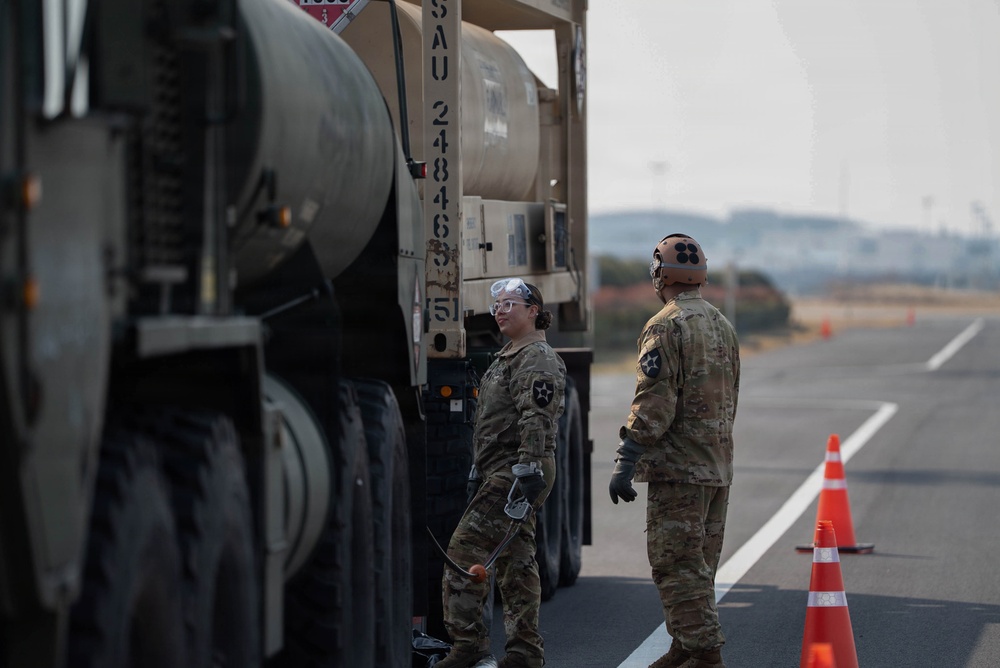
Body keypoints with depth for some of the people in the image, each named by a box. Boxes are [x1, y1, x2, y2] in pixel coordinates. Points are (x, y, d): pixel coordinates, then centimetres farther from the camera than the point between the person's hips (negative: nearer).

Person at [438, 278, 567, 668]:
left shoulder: (538, 359, -11)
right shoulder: (506, 358, 22)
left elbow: (537, 419, -22)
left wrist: (528, 468, -30)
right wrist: (478, 471, 26)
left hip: (516, 472, -11)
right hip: (500, 473, 11)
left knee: (467, 545, -15)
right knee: (515, 560, 10)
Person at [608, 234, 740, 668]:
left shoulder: (665, 327, -13)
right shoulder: (722, 325, 14)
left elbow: (653, 404, -19)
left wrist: (626, 462, -18)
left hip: (678, 469, -9)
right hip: (718, 468, 9)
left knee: (678, 567, -7)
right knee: (699, 566, 15)